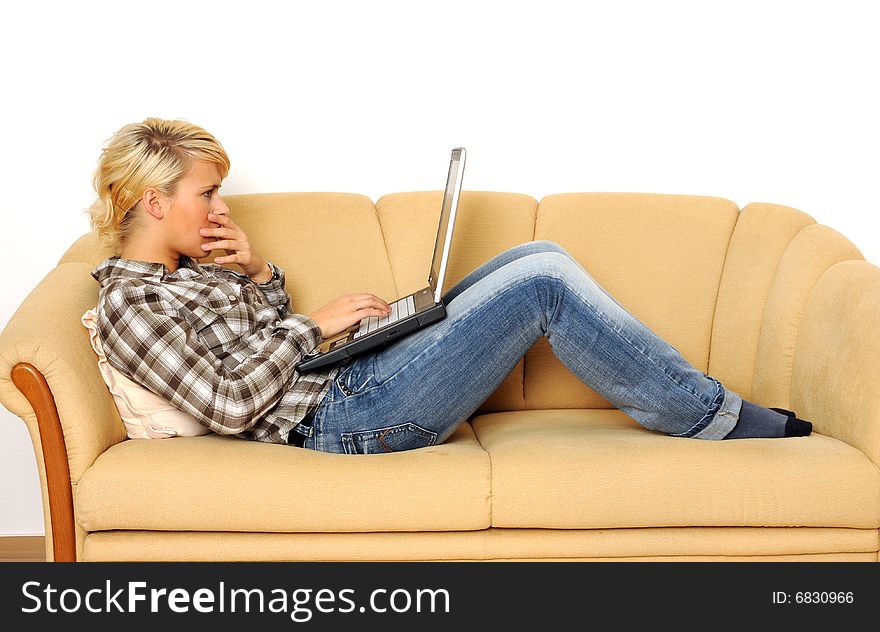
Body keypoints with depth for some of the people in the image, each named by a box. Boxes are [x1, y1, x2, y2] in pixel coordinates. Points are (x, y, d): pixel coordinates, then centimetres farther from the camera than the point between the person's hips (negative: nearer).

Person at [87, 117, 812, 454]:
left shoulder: (182, 266, 17)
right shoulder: (127, 303, -11)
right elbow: (229, 404, -20)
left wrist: (260, 275, 4)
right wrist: (313, 324, -11)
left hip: (356, 375, 10)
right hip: (345, 417, -10)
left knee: (541, 257, 4)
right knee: (546, 282, -16)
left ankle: (661, 384, 9)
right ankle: (715, 416, -4)